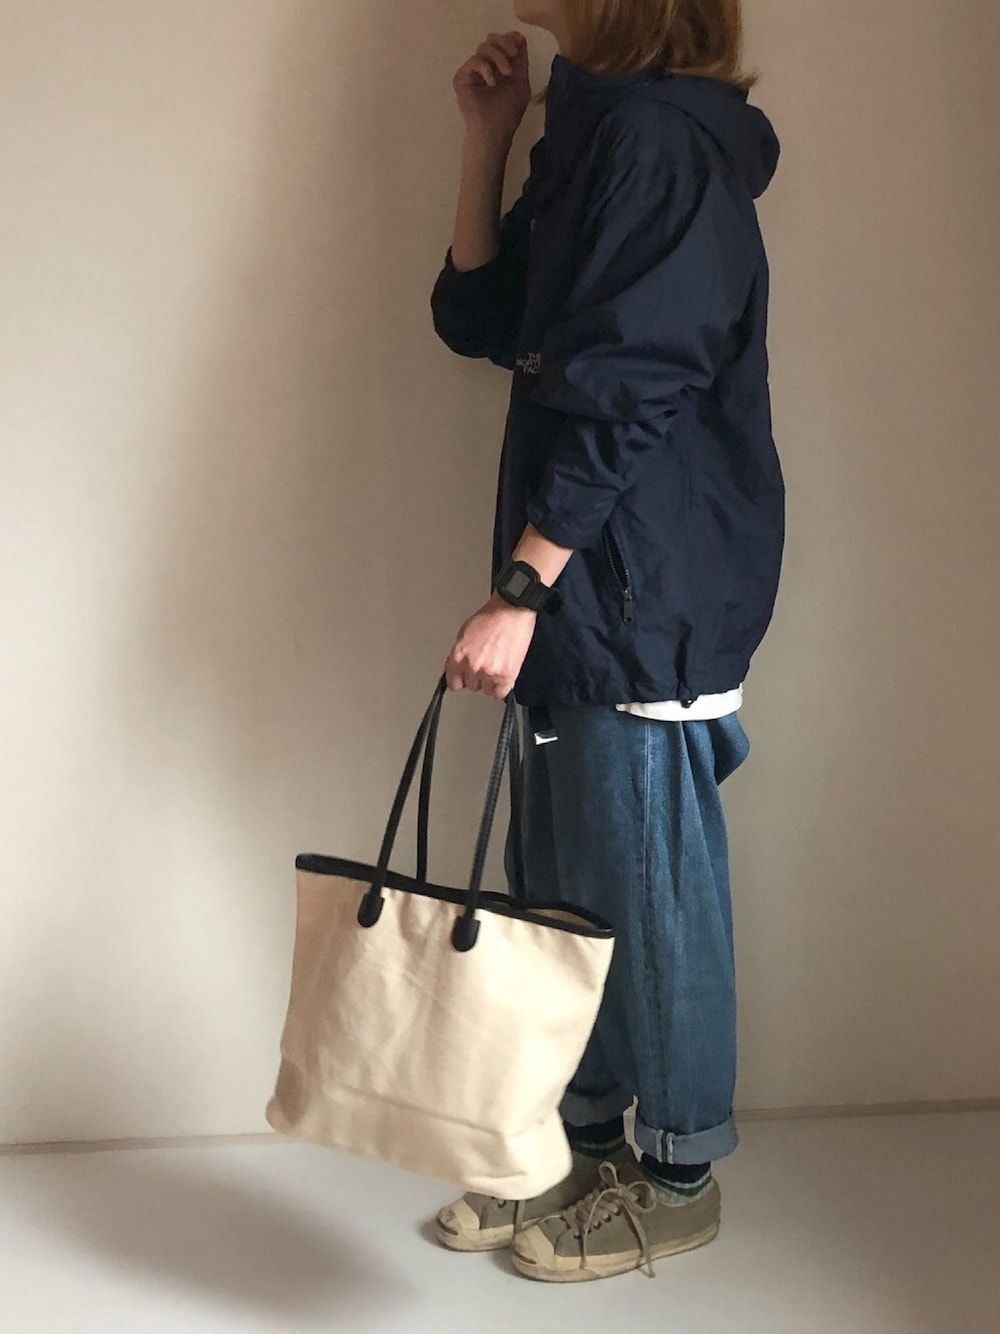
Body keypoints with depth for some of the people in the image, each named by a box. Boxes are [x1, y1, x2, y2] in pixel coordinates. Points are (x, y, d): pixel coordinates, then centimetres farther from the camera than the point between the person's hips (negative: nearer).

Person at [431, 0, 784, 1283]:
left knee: (649, 884, 2)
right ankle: (582, 1143, 30)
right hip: (588, 585, 10)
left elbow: (626, 397, -21)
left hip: (651, 594, -9)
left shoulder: (659, 134, -14)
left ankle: (678, 1178, 19)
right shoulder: (594, 129, 15)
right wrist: (487, 140, 8)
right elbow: (478, 321, 15)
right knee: (562, 876, 15)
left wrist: (521, 589, -22)